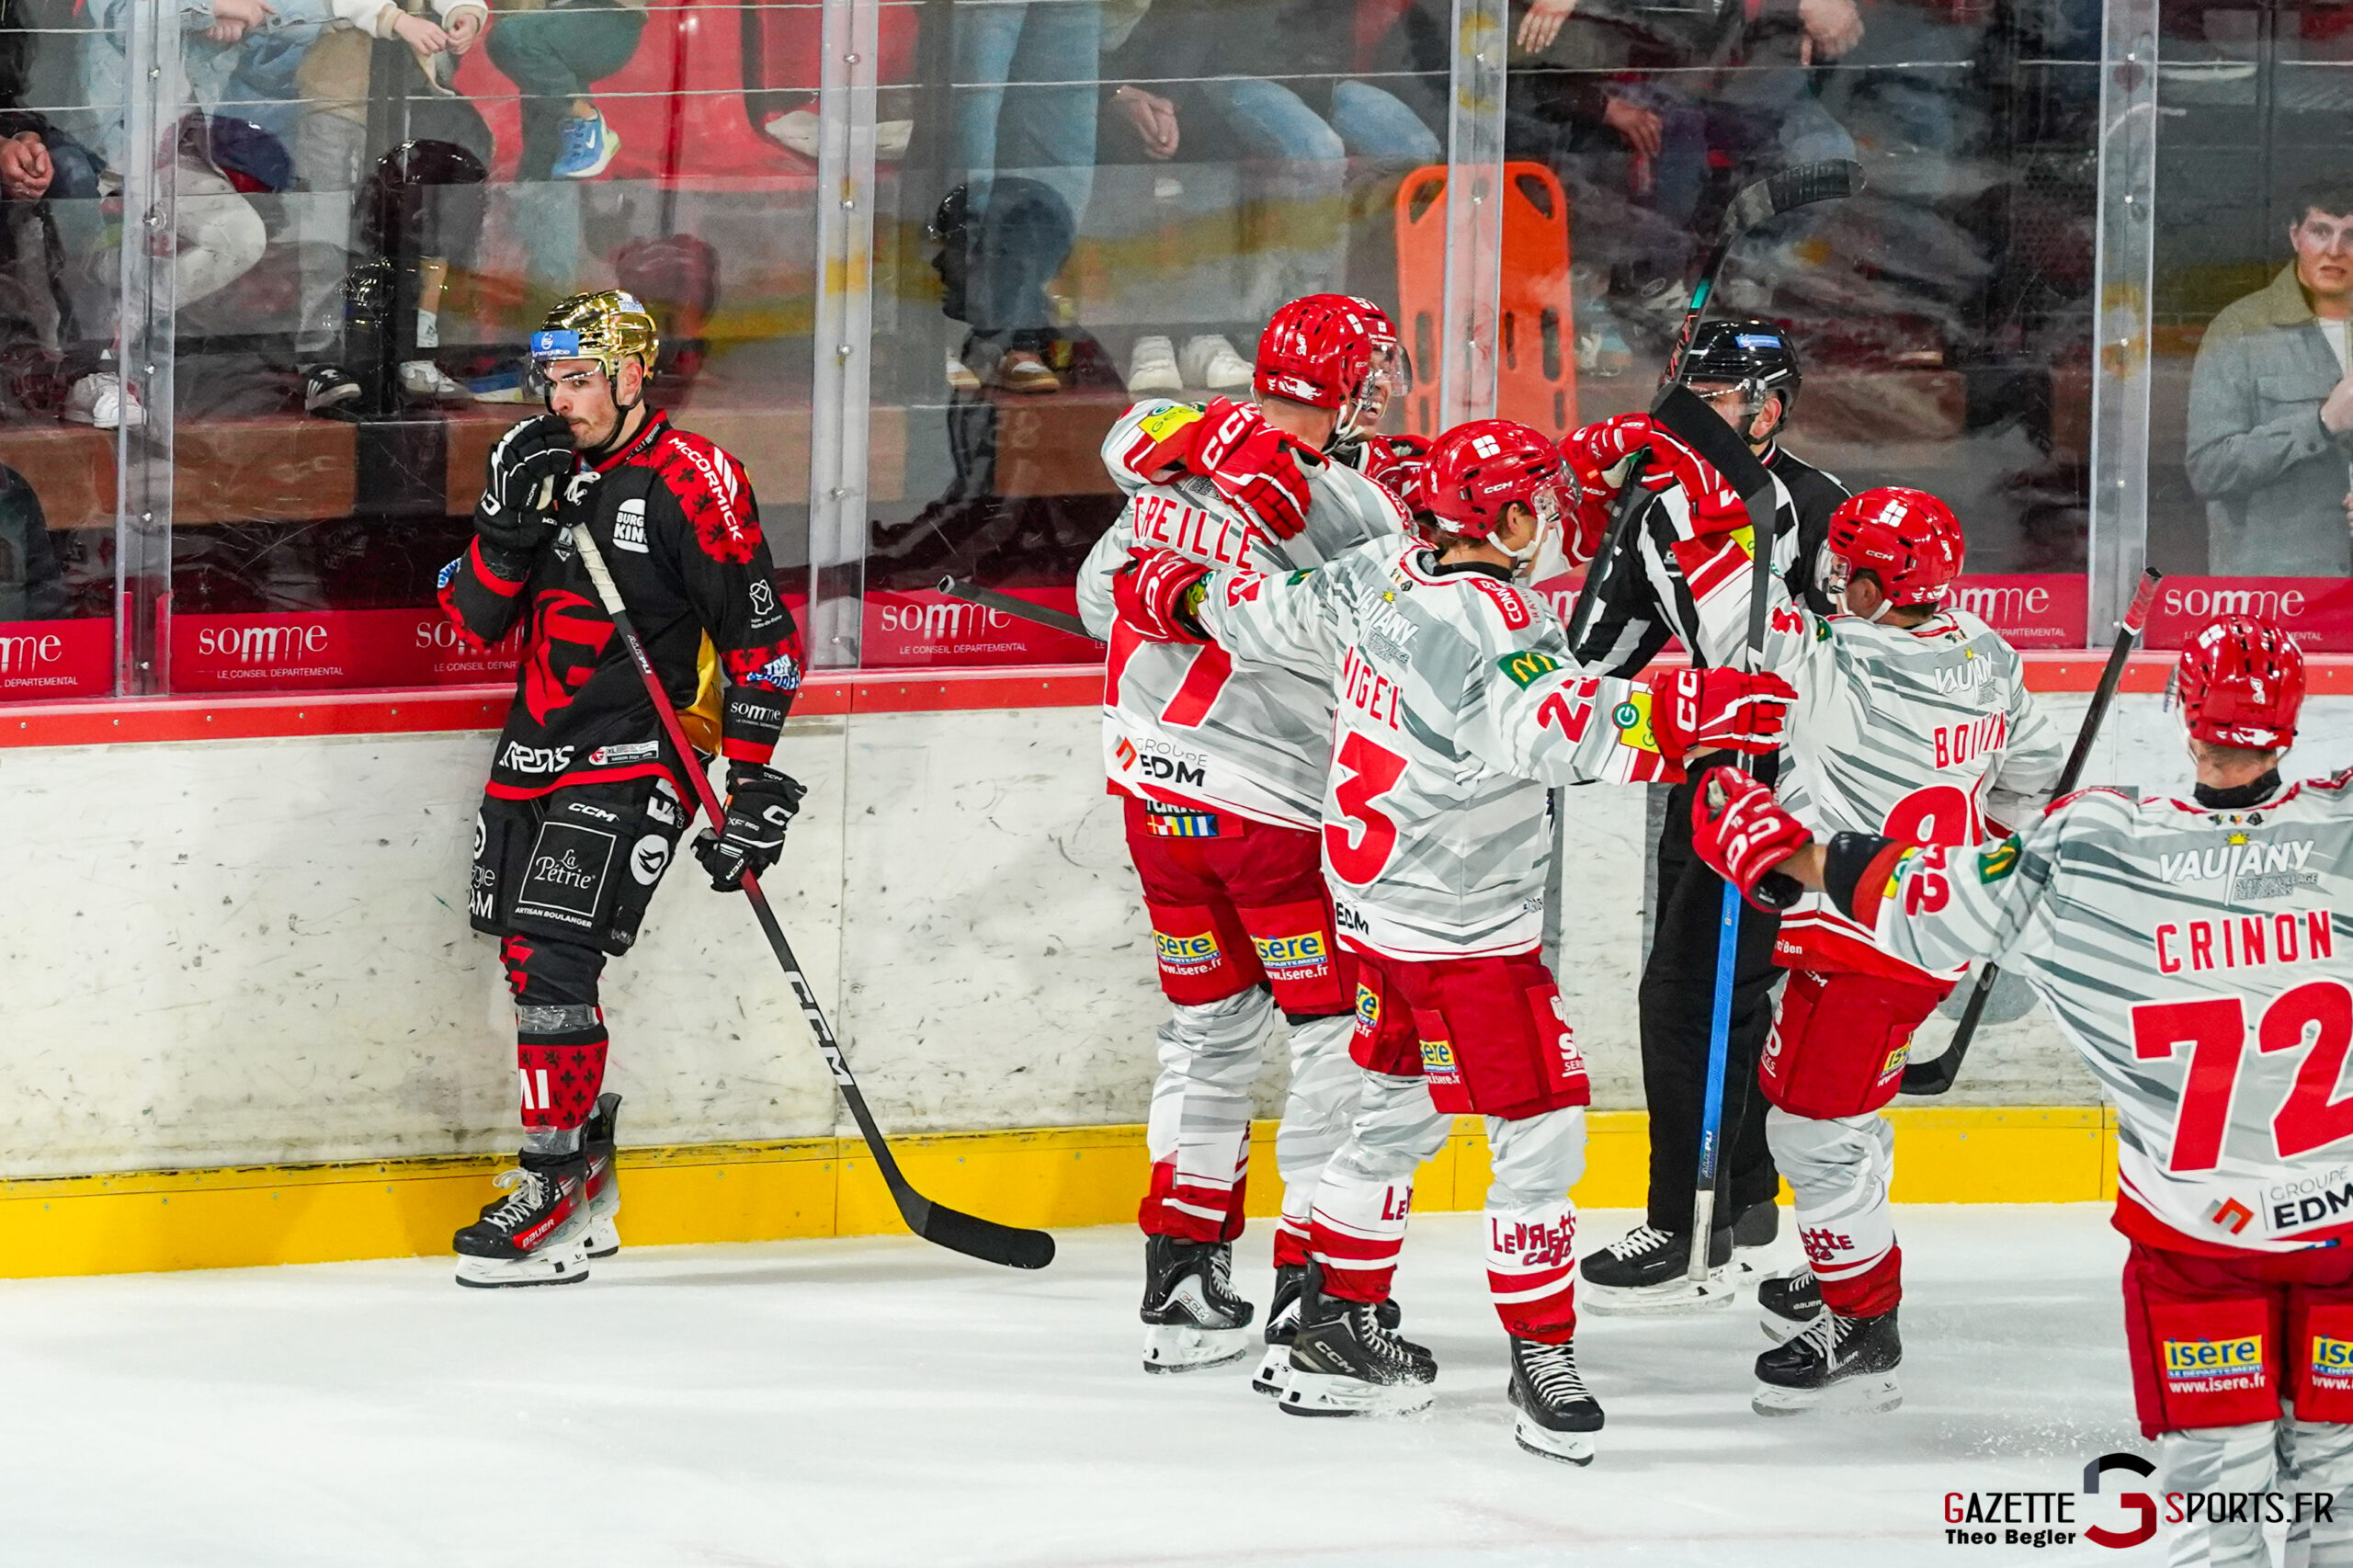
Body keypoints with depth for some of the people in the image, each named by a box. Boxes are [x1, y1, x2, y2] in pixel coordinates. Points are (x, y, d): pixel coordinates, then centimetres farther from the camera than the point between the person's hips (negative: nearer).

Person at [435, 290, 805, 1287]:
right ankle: (588, 1185, 23)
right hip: (534, 754, 8)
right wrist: (506, 528, -11)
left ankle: (553, 1201, -11)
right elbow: (474, 622, 7)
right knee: (527, 961, 10)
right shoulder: (543, 467, 10)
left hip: (631, 758, -8)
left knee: (553, 962, -16)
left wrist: (753, 784, -13)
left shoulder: (691, 482, -11)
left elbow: (762, 636, -10)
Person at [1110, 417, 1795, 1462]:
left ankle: (1336, 1333, 28)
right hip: (1465, 932, -9)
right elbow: (1546, 726, -40)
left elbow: (1277, 618, 17)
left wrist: (1187, 596, 37)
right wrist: (1672, 717, -48)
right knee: (1539, 1130, -5)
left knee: (1399, 1110, 21)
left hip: (1376, 899, 10)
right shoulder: (1489, 620, -23)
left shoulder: (1379, 576, 2)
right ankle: (1543, 1364, -2)